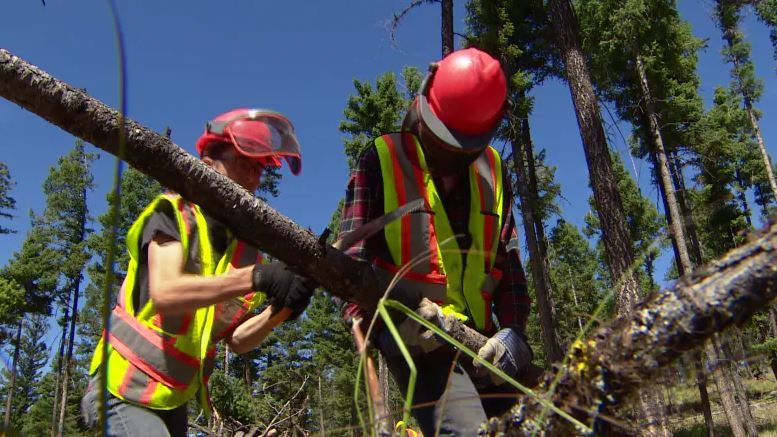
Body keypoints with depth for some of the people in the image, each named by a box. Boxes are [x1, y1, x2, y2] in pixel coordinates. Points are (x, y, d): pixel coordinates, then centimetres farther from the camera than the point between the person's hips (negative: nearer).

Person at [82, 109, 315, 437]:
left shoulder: (246, 249, 4)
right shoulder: (173, 212, -11)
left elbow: (237, 341, -1)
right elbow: (164, 293, -29)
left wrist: (277, 313, -20)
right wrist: (254, 278, -38)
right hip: (127, 390, -6)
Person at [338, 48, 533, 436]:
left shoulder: (492, 169, 12)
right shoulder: (382, 161, -2)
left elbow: (507, 261, 11)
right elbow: (353, 257, -4)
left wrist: (513, 331, -2)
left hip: (479, 336, 6)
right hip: (414, 336, -5)